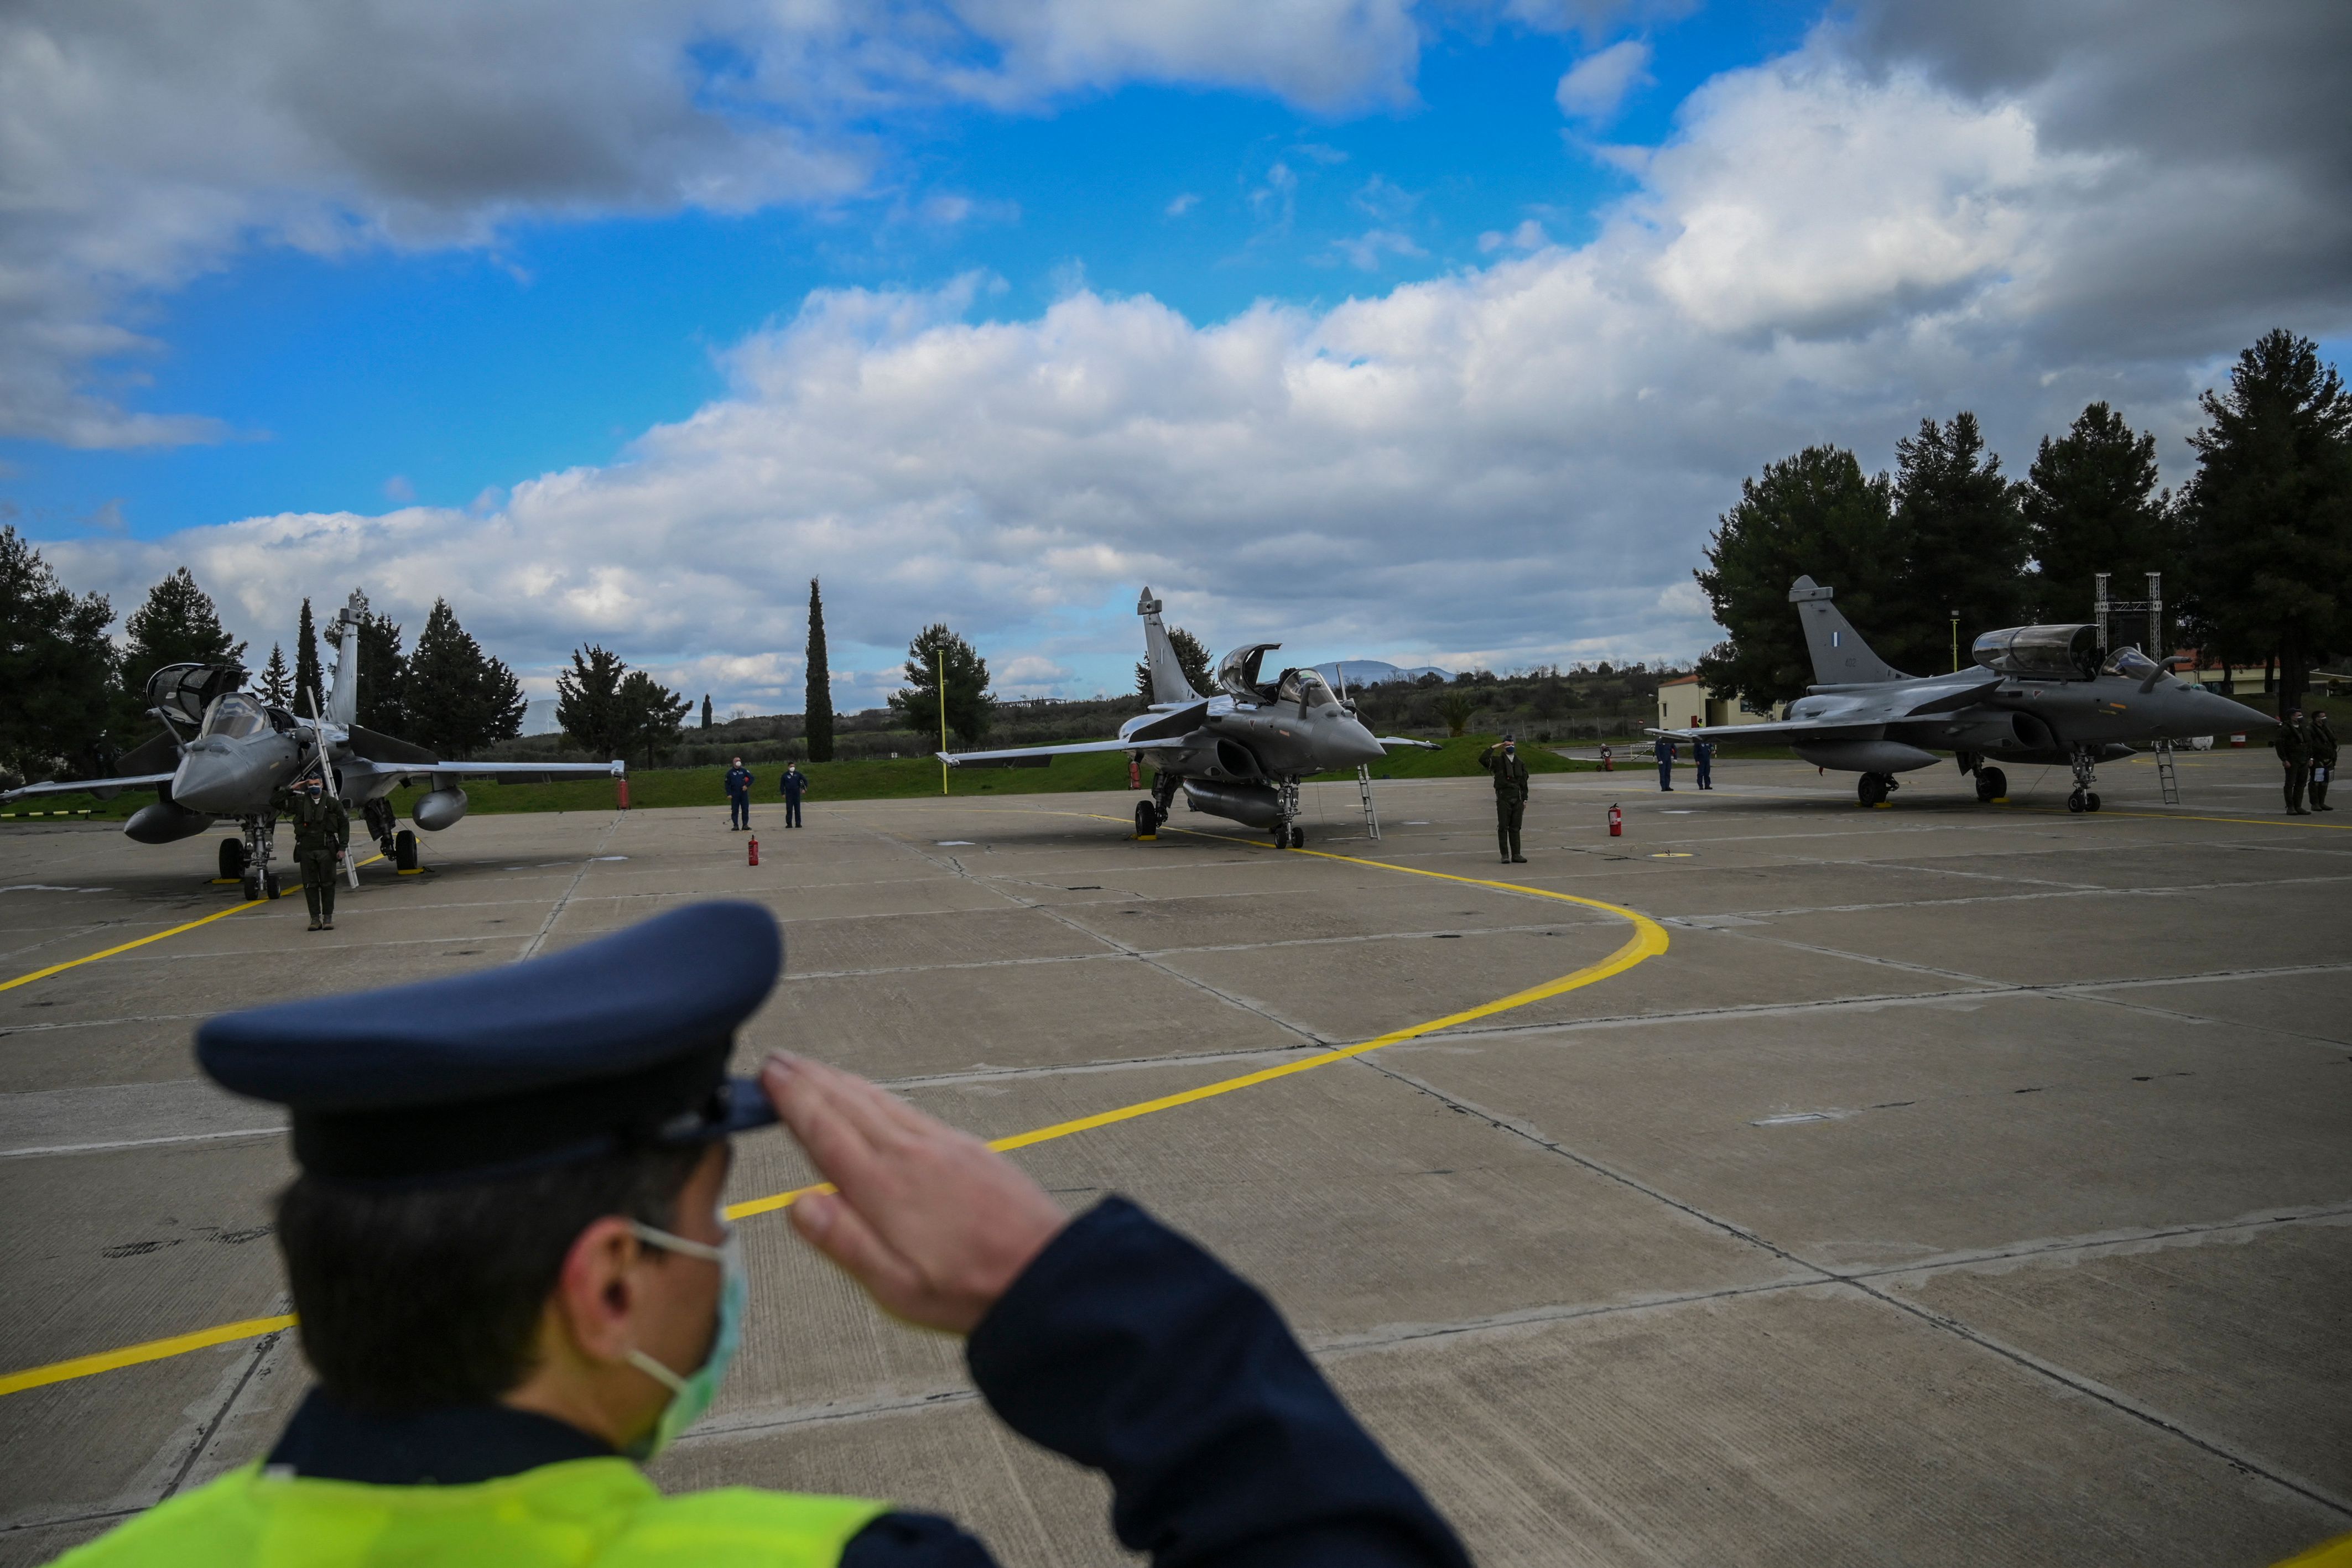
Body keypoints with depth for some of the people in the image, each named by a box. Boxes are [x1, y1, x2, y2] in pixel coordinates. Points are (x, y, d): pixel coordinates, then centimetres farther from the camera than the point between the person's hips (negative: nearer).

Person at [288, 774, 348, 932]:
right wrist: (295, 789, 5)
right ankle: (315, 918, 9)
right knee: (310, 885, 3)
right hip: (307, 850, 1)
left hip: (327, 849, -1)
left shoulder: (332, 804, 3)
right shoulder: (301, 802, 6)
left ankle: (328, 917, 9)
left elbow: (344, 824, 7)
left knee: (328, 884, 2)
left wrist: (343, 847, 1)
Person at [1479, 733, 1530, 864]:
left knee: (1515, 828, 5)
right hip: (1503, 798, -4)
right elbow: (1483, 760, -17)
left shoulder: (1520, 763, 15)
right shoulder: (1498, 761, 2)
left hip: (1517, 799, 4)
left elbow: (1524, 782, 17)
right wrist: (1493, 748, -11)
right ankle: (1505, 855, -1)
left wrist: (1525, 799, 11)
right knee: (1503, 827, -3)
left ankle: (1516, 855, 8)